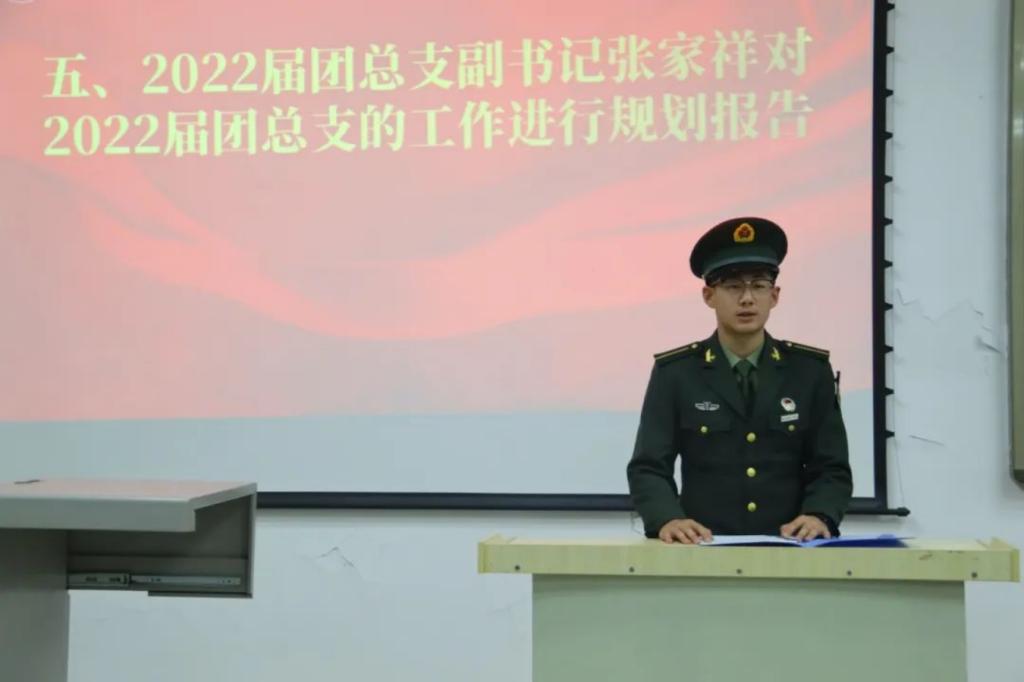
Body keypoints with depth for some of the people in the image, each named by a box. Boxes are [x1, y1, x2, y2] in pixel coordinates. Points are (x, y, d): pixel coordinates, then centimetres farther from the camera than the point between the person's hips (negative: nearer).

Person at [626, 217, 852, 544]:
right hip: (704, 549, -2)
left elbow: (832, 468, 6)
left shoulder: (811, 370, 7)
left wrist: (819, 517, -14)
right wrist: (668, 520, -20)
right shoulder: (674, 372, 3)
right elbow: (648, 467, -1)